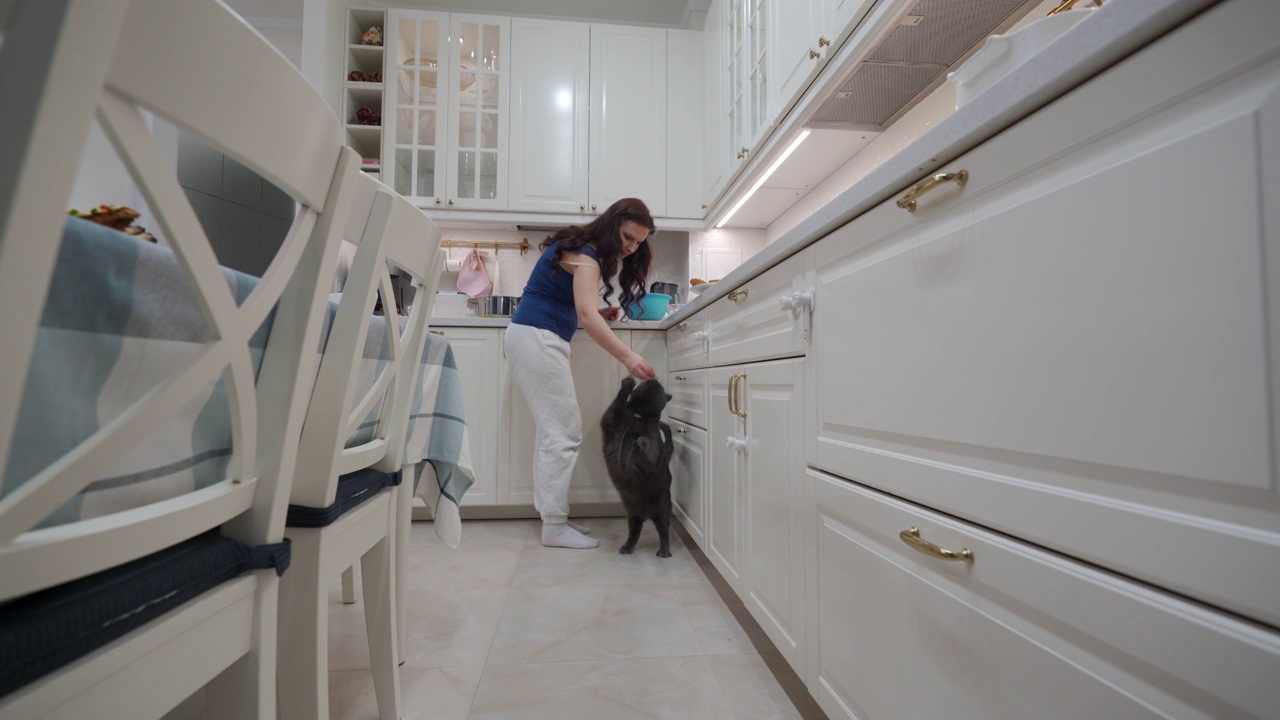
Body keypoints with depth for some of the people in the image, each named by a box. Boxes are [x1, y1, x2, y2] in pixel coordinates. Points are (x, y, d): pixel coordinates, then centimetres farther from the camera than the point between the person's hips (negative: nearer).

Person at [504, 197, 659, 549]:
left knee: (554, 428, 8)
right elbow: (586, 315, -29)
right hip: (536, 338, -10)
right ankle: (554, 526, -2)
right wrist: (627, 356, -37)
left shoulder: (583, 250, 16)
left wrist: (601, 313, 1)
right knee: (564, 431, -10)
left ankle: (552, 515, 14)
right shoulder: (585, 254, -14)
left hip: (540, 339, 10)